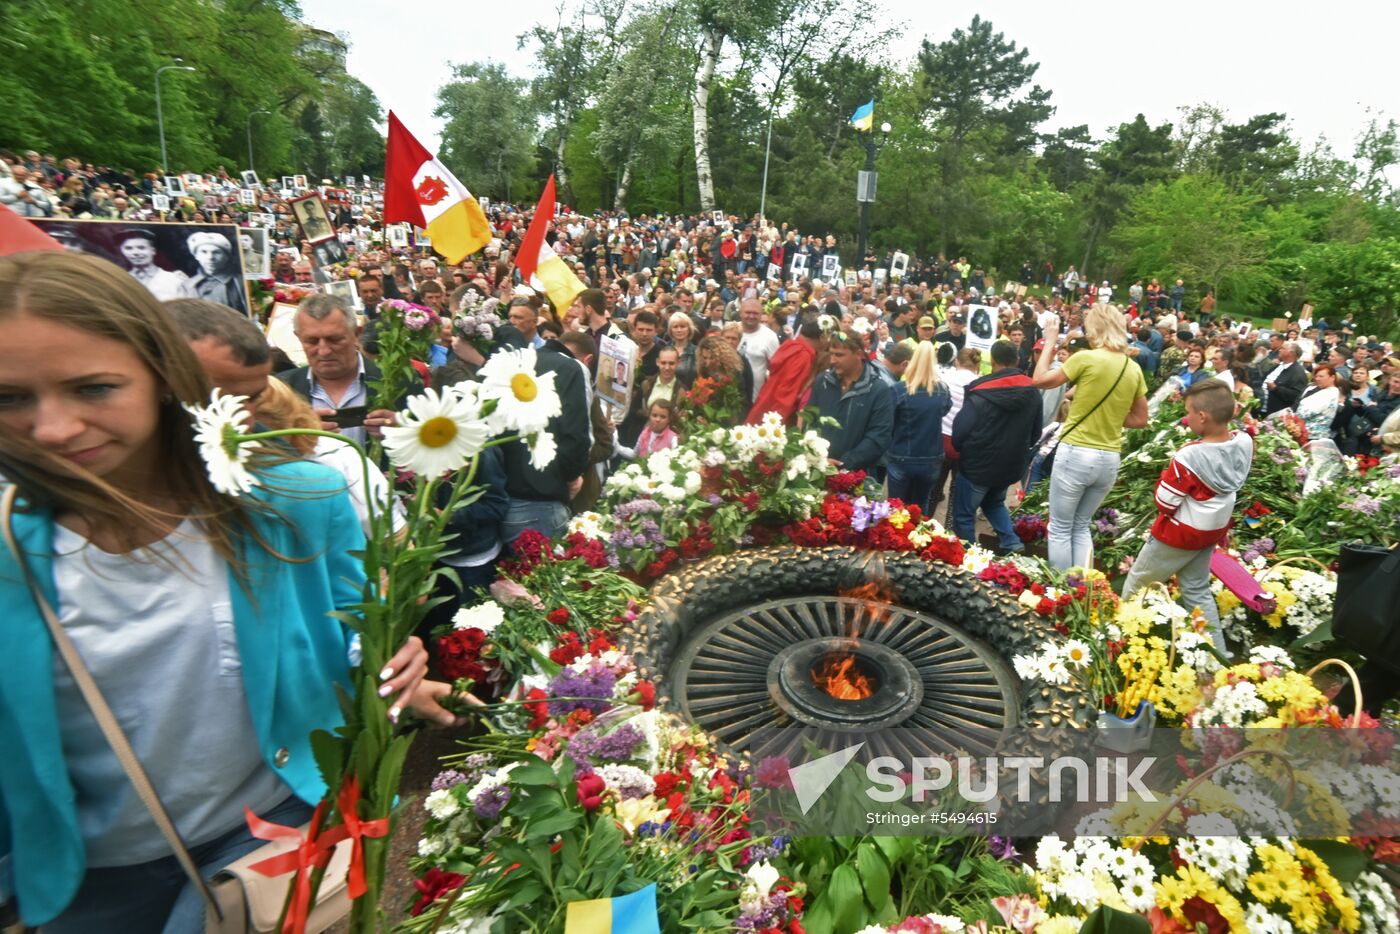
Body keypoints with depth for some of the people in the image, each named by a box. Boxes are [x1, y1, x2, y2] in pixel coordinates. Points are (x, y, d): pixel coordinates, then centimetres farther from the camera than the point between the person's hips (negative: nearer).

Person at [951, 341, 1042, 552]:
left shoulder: (980, 392, -17)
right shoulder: (1033, 392, 1)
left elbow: (960, 430, -16)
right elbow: (1036, 433, 9)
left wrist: (961, 450, 4)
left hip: (978, 464, -6)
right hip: (1012, 465, 6)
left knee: (964, 514, 8)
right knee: (994, 503, 30)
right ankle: (1012, 543, 16)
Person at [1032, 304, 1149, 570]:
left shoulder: (1086, 358, -12)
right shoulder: (1134, 368, 6)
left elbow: (1040, 380, -2)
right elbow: (1140, 419, 12)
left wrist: (1050, 343, 8)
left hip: (1076, 453, -6)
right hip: (1110, 459, 6)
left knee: (1060, 528, 7)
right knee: (1081, 527, 20)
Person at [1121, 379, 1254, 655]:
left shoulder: (1190, 456, -31)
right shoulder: (1244, 443, -11)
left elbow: (1165, 502, -22)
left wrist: (1167, 475, -7)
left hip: (1182, 532, -7)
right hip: (1214, 529, 7)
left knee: (1137, 581, 12)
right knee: (1197, 590, 22)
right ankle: (1218, 652, 27)